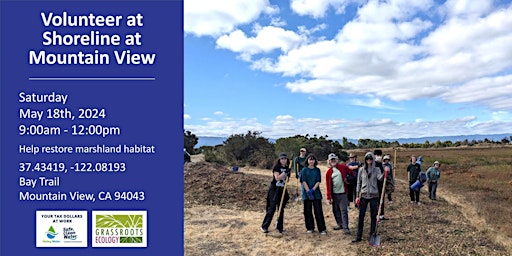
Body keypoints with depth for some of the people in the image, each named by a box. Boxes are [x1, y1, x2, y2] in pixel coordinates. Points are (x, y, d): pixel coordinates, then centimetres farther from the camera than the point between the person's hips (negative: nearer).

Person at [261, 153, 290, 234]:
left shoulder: (287, 168, 8)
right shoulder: (276, 167, -9)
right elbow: (277, 178, -20)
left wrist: (288, 175, -5)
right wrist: (285, 172, -26)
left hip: (282, 190, 6)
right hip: (274, 190, -6)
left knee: (281, 209, 9)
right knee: (272, 208, -6)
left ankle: (279, 227, 20)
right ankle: (264, 226, 2)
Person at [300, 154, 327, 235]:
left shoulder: (317, 170, 8)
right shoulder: (304, 170, 3)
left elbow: (318, 181, 1)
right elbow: (304, 181, -4)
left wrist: (312, 190, -13)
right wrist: (308, 191, -15)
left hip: (316, 193, 0)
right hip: (306, 193, 0)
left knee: (318, 211, -2)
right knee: (308, 211, 5)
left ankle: (322, 229, 3)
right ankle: (310, 228, 17)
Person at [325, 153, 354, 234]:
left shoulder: (343, 167, 0)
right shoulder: (329, 172, 4)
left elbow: (352, 174, 8)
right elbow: (328, 185, 2)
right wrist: (329, 197, -2)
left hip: (343, 193, -3)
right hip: (334, 194, 3)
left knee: (343, 211, -6)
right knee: (336, 211, 12)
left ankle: (346, 228, -2)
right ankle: (340, 224, 28)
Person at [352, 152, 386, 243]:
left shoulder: (376, 169, 0)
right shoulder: (361, 169, 2)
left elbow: (380, 178, -20)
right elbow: (359, 183, 4)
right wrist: (357, 196, 1)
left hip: (374, 195, 0)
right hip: (363, 195, 1)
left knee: (373, 216, 7)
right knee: (361, 216, 3)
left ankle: (372, 235, 19)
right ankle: (359, 236, 11)